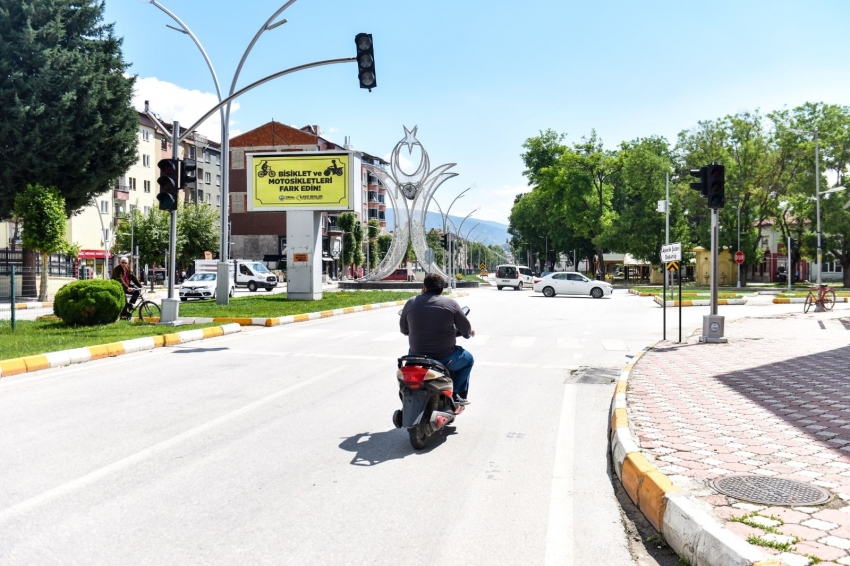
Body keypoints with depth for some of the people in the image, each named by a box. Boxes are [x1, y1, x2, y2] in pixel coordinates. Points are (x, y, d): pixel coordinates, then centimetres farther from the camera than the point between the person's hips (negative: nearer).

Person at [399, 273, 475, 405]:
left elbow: (403, 329, 11)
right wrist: (469, 333, 23)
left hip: (417, 357, 3)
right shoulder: (451, 303, -7)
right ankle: (457, 395, 20)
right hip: (445, 358, -3)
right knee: (468, 359, 27)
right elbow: (466, 330, -1)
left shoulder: (410, 303, -1)